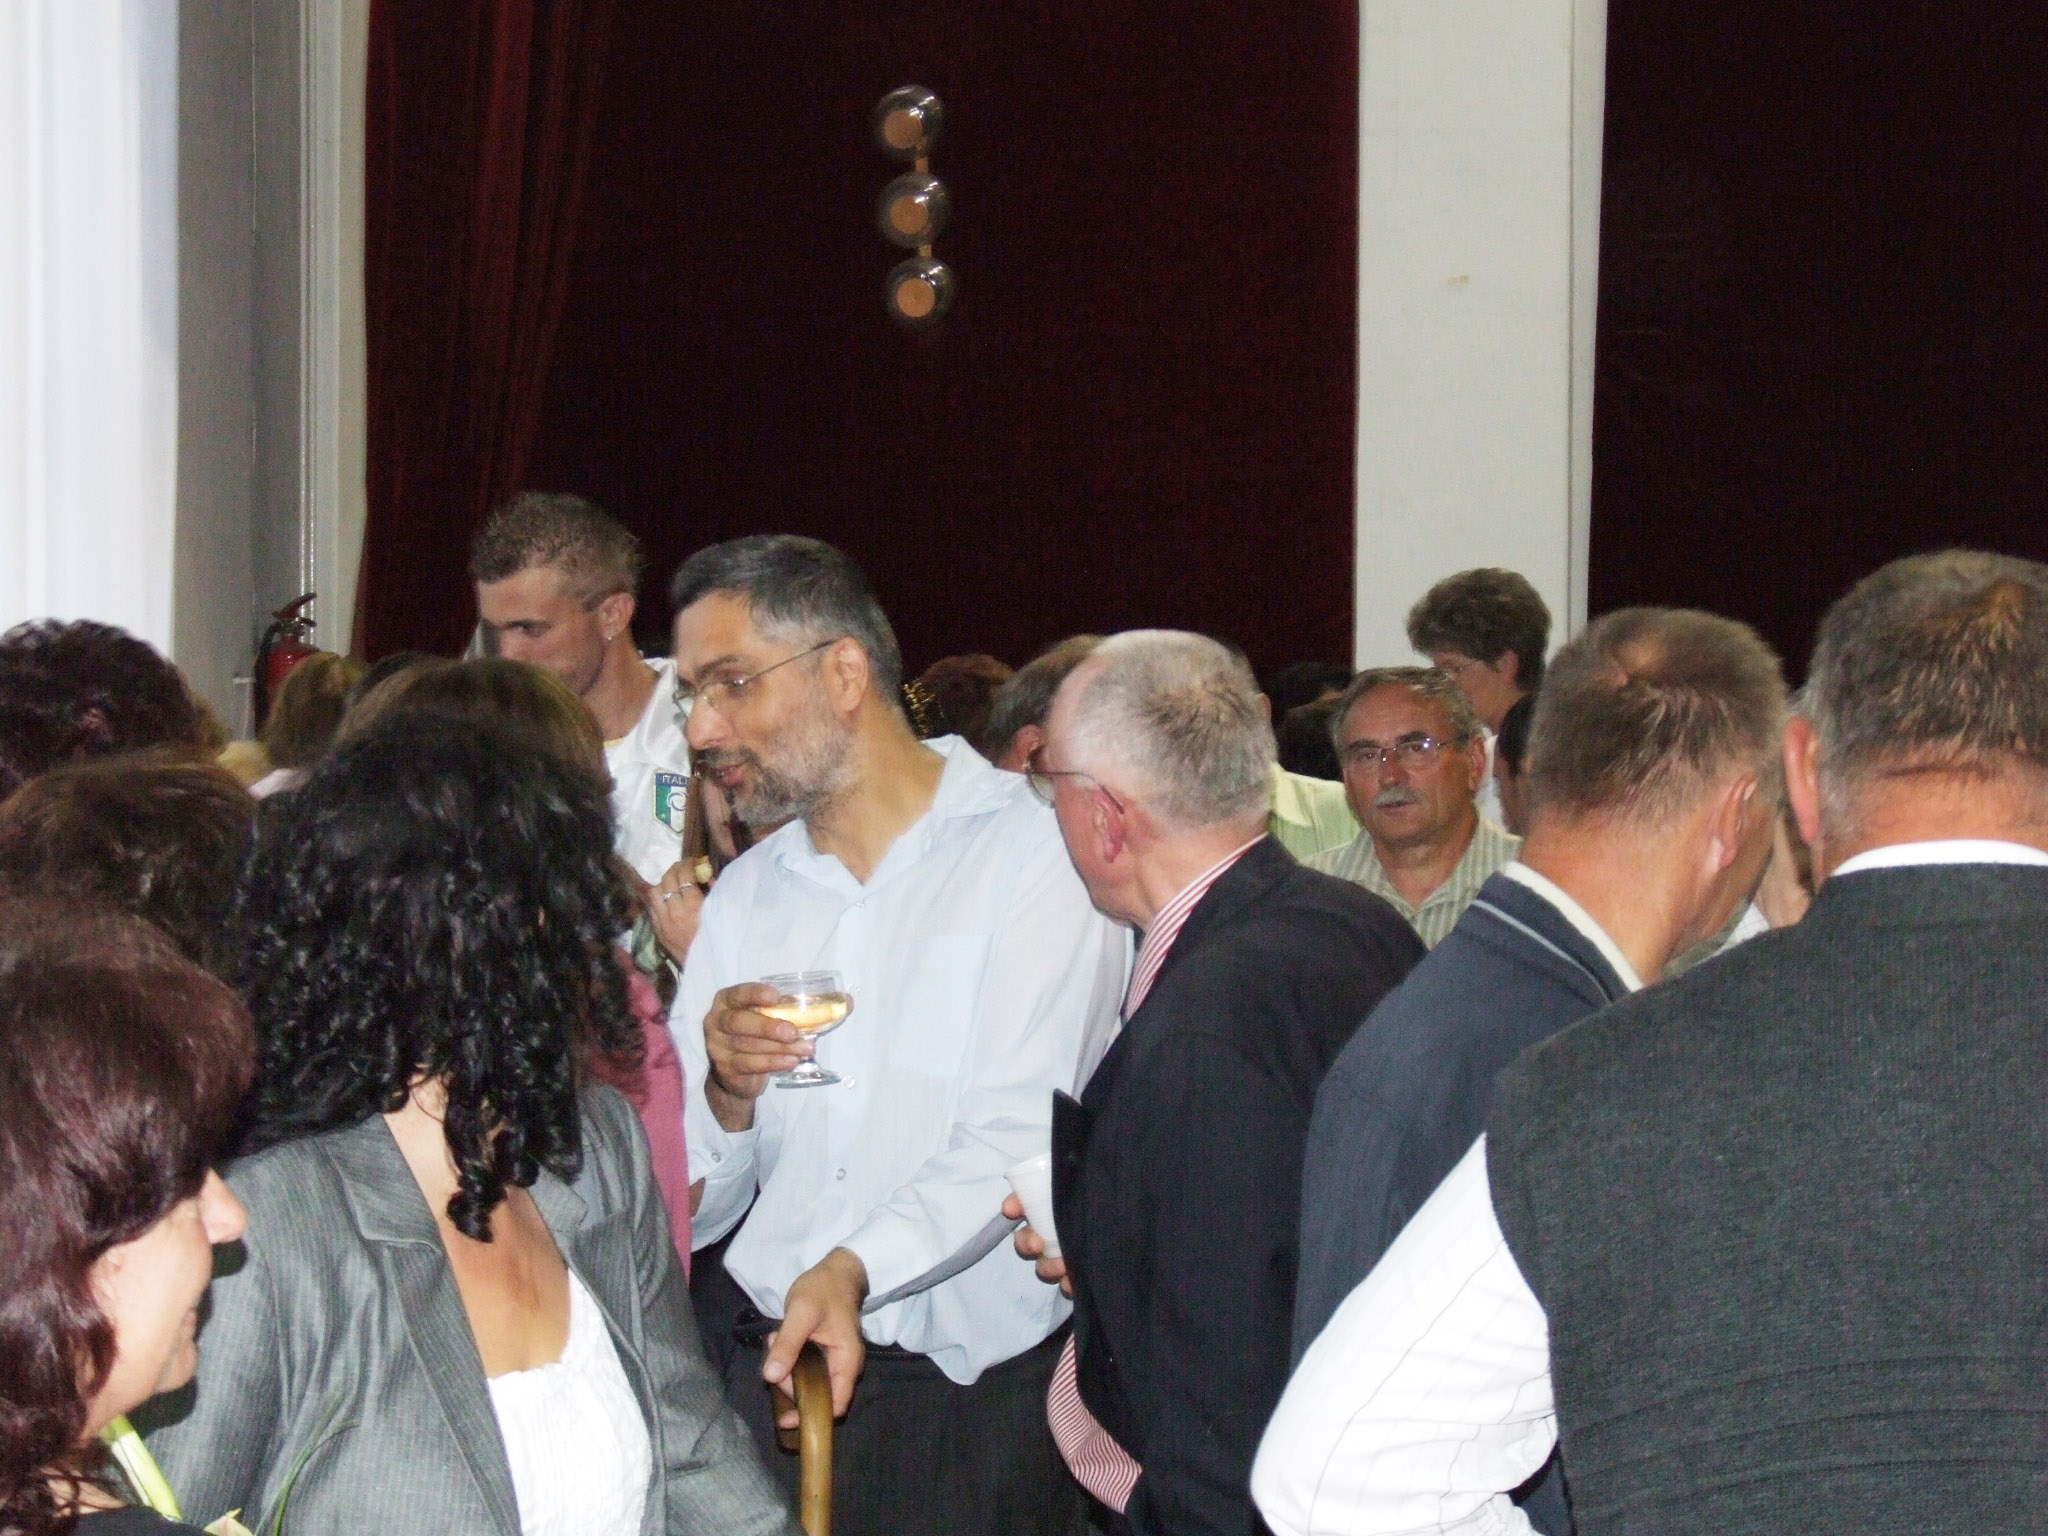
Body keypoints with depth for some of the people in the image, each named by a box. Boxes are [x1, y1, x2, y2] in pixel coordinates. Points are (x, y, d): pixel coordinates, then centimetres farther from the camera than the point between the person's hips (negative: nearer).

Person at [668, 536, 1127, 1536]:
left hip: (972, 1390, -4)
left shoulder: (1038, 853, -7)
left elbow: (1016, 1145, -18)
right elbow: (686, 1208, 9)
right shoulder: (747, 891, 11)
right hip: (764, 1367, 4)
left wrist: (854, 1267, -32)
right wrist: (726, 1096, -11)